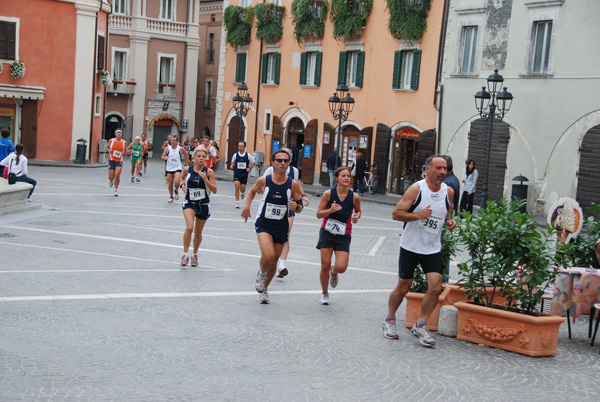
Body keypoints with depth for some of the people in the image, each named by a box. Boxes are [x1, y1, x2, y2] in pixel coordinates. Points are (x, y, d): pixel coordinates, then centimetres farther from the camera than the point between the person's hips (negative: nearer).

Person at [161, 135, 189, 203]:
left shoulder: (181, 149, -6)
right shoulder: (167, 148, -3)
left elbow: (187, 155, 9)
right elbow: (162, 157, 1)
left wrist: (185, 165, 8)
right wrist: (164, 158, -22)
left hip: (177, 168, -2)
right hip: (169, 168, 2)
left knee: (176, 182, -21)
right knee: (170, 183, 5)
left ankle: (176, 191, 11)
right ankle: (171, 196, 25)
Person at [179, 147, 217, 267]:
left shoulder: (209, 172, -8)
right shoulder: (187, 169, -3)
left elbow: (214, 190, -10)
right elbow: (182, 177, 20)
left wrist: (205, 179, -23)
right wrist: (182, 184, -1)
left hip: (203, 205, 1)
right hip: (189, 203, 0)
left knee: (198, 232, 12)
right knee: (189, 227, -23)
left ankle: (195, 255, 35)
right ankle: (185, 254, -11)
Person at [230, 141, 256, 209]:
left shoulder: (248, 155, -3)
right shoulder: (235, 155, -1)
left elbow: (253, 163, 9)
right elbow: (233, 163, 12)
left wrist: (249, 168, -8)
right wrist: (231, 166, -9)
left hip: (244, 174, 0)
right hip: (236, 173, 0)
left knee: (242, 189, 3)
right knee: (237, 187, -13)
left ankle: (243, 193, 42)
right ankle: (237, 202, -2)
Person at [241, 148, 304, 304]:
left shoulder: (293, 185, -6)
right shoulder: (263, 181, -7)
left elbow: (300, 207, 3)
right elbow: (252, 191, 15)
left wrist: (296, 206, -20)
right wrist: (247, 206, 0)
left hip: (281, 227, 2)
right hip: (263, 224, -2)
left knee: (273, 262, 12)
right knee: (268, 256, -25)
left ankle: (264, 289, 37)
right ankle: (261, 273, 10)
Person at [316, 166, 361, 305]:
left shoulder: (354, 197, -7)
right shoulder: (328, 193, -10)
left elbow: (358, 211, 13)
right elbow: (318, 214, -6)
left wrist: (357, 216, -10)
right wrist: (330, 210, -24)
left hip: (344, 236, 1)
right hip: (327, 233, 0)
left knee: (341, 267, -12)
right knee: (325, 266, -3)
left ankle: (333, 273, 28)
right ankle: (324, 294, 22)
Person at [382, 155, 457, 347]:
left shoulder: (448, 191, 2)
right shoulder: (416, 189, -12)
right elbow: (396, 213, -12)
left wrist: (449, 221, 1)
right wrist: (418, 215, -25)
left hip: (433, 249, 4)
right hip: (410, 246, -3)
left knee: (435, 287, -9)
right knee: (403, 287, 6)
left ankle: (420, 326, 7)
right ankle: (390, 320, 29)